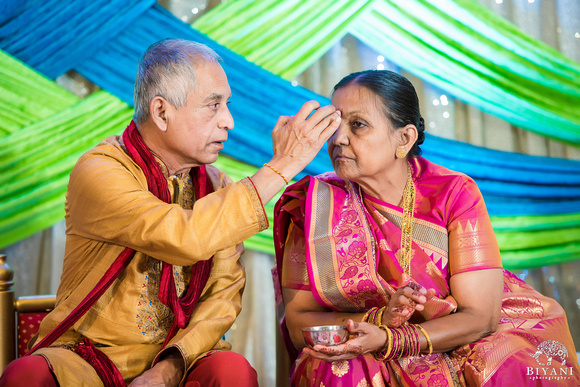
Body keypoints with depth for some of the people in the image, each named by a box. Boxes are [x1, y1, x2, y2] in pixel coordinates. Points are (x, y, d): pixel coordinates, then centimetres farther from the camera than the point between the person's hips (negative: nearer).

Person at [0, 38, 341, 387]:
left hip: (178, 355, 4)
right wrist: (282, 166, -24)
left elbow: (225, 292, 1)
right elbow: (185, 237, -31)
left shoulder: (216, 186, 4)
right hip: (88, 354, -4)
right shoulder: (97, 172, -15)